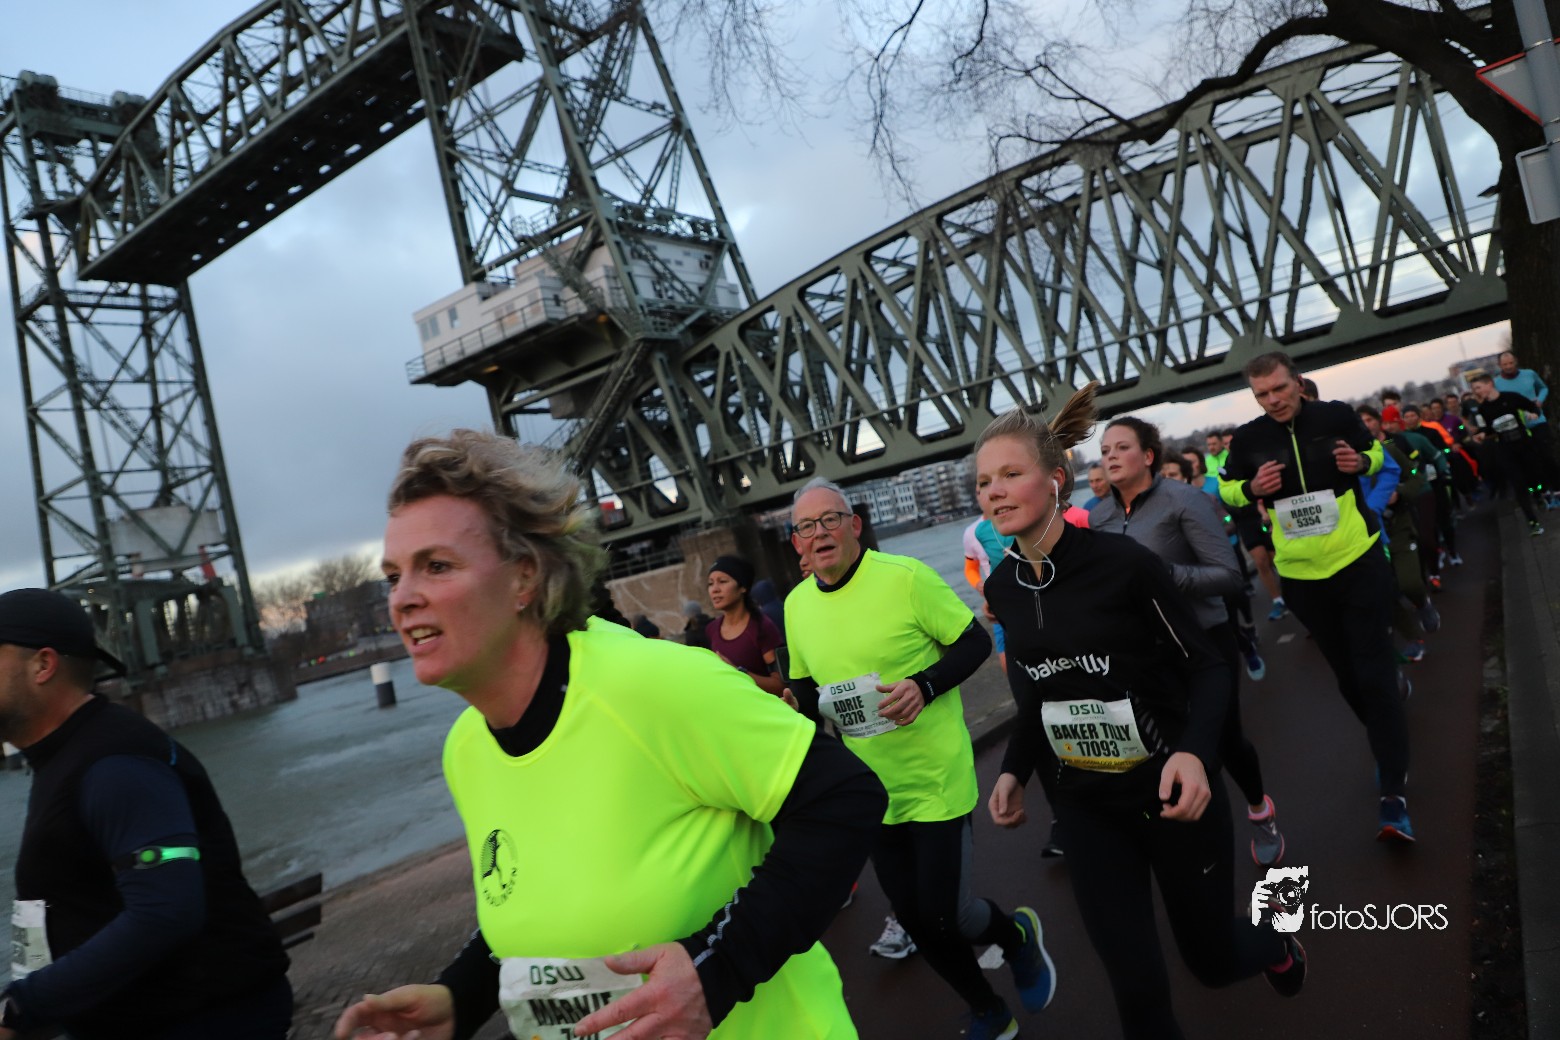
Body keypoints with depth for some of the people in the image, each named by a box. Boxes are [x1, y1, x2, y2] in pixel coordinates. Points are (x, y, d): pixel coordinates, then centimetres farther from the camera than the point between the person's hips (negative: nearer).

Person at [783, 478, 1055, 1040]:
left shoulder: (905, 576, -17)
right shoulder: (796, 603, 0)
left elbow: (976, 642, -11)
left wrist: (924, 685, -25)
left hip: (936, 779, -5)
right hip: (873, 789, 6)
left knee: (943, 913, -2)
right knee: (912, 915, 14)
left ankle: (1018, 934, 34)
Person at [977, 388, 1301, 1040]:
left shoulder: (1124, 563, -19)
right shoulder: (1003, 586, -3)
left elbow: (1205, 668, -11)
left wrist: (1194, 752, -28)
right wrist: (1015, 771, 2)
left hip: (1168, 790, -3)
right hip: (1086, 804, 4)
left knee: (1212, 957, 15)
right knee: (1135, 982, 2)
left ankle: (1275, 948, 52)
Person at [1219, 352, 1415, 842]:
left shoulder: (1337, 415, -7)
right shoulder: (1249, 439, -6)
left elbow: (1375, 451, 10)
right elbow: (1226, 489, 6)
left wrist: (1361, 462, -13)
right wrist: (1252, 490, -15)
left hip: (1359, 560, -2)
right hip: (1300, 575, 2)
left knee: (1374, 673, -6)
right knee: (1346, 674, 16)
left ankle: (1392, 795, -2)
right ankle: (1388, 749, 42)